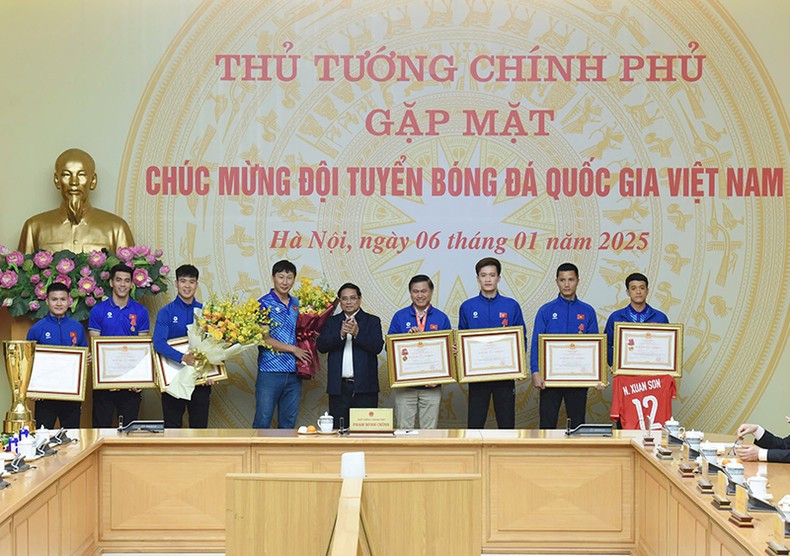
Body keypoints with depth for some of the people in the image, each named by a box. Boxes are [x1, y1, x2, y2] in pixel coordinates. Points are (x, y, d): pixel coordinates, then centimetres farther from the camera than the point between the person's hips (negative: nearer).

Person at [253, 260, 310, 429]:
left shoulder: (296, 304, 13)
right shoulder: (264, 304, -4)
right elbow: (264, 339, -9)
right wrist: (293, 349, -9)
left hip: (294, 374, 5)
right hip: (270, 372, -5)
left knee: (288, 424, 9)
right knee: (263, 422, -3)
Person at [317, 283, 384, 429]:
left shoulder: (372, 321, 7)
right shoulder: (332, 322, 12)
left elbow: (377, 347, -6)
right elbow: (321, 346, -1)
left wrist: (357, 333, -20)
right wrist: (341, 334, -16)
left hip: (365, 386, -1)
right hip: (339, 387, 2)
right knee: (339, 429, 1)